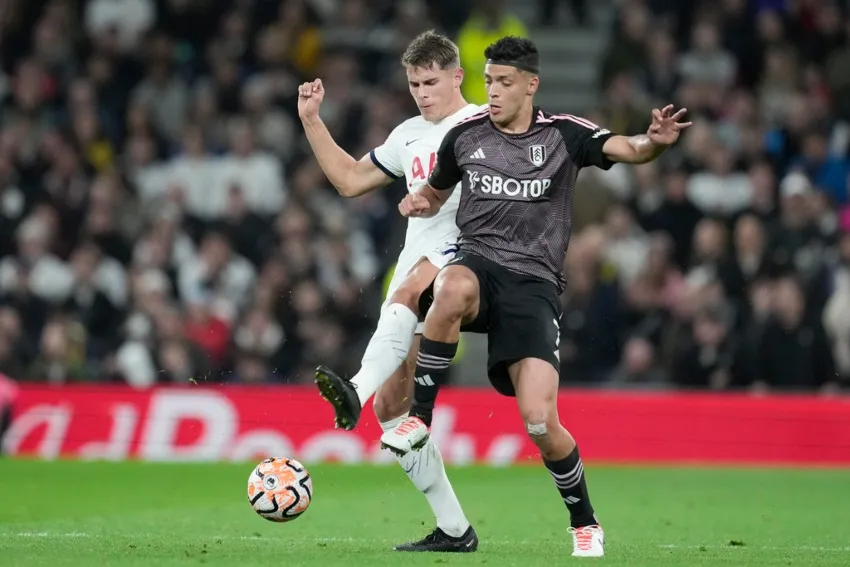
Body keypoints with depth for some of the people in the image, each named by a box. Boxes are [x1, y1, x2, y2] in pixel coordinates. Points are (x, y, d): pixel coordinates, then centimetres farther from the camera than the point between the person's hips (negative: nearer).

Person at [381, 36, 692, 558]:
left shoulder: (564, 134, 0)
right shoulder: (465, 136, 8)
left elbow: (627, 149, -16)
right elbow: (436, 193, 26)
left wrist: (656, 142, -39)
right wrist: (419, 202, 2)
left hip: (534, 284, -2)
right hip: (479, 264, 2)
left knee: (540, 422, -15)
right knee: (455, 288, -40)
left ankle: (586, 524, 10)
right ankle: (420, 417, -23)